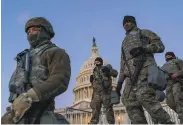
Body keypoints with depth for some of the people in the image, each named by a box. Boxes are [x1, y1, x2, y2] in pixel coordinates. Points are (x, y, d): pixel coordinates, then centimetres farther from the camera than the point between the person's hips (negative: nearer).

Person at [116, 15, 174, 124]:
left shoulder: (144, 33, 21)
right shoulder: (125, 43, 36)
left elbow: (160, 46, 5)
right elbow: (123, 64, 29)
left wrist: (142, 49, -12)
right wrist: (120, 82, 17)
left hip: (144, 67, -6)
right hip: (131, 74, 6)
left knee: (144, 96, -27)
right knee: (130, 101, -12)